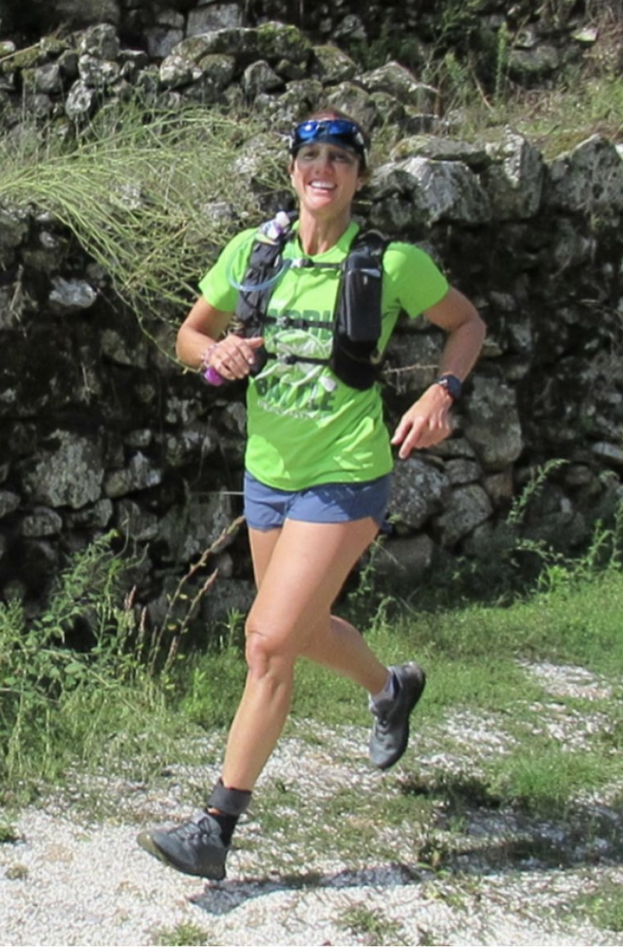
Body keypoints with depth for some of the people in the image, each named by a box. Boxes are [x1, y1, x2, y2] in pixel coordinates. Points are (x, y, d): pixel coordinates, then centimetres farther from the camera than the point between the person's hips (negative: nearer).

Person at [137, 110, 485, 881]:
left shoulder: (393, 262, -8)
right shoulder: (251, 251, 0)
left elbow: (466, 323, 7)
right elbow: (190, 334, 10)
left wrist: (442, 394, -10)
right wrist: (216, 353, -13)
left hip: (345, 477, -5)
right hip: (268, 471, 6)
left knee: (270, 640, -11)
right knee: (305, 628, 21)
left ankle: (216, 828, -1)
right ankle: (391, 688, 54)